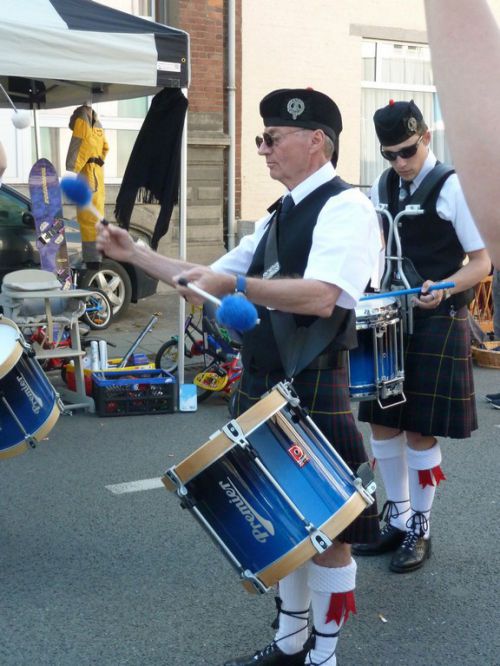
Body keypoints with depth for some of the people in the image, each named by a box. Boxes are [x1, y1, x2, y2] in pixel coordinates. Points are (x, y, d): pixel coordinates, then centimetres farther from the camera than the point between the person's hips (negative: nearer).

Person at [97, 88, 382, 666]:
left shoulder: (345, 207, -12)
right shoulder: (277, 216, 15)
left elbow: (321, 296, -28)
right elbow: (212, 279, 17)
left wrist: (235, 284, -30)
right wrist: (135, 254, 10)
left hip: (313, 391, -8)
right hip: (263, 385, 9)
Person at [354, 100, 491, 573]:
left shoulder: (451, 188, -10)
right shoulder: (382, 187, 8)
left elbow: (483, 262, -10)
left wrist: (443, 289, -27)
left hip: (437, 326, -6)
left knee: (420, 430, 0)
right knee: (382, 424, 10)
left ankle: (420, 530, 17)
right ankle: (397, 519, 27)